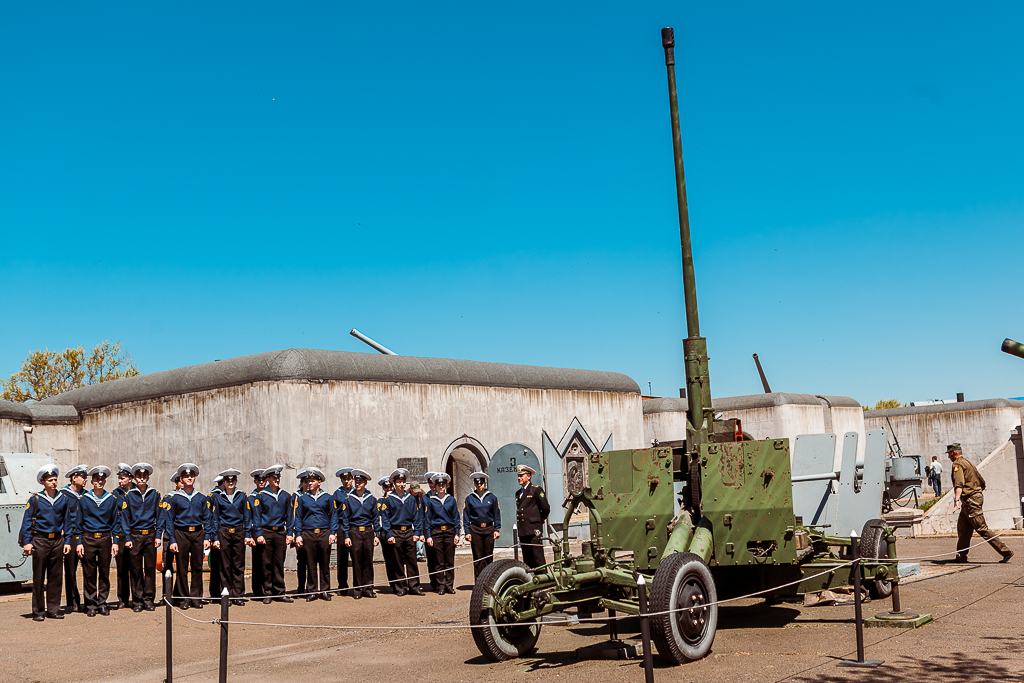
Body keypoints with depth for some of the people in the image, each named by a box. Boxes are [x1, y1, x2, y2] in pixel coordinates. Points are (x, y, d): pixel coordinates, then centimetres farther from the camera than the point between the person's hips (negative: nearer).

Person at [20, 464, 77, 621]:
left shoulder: (64, 499, 7)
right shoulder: (35, 499, 0)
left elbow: (68, 521, 11)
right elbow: (26, 522, 0)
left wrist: (67, 541, 5)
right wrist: (27, 542, -8)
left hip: (57, 540, 3)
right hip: (40, 540, -3)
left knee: (56, 576, 5)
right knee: (38, 578, 0)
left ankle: (53, 609, 12)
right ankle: (38, 611, 7)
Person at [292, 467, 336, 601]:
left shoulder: (328, 497, 8)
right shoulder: (302, 498, 9)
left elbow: (333, 515, 8)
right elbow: (298, 517, 9)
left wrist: (333, 533, -2)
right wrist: (298, 535, -1)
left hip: (324, 534, 0)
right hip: (308, 534, 0)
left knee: (325, 565, 3)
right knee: (311, 565, 3)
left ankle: (325, 591, 10)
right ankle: (313, 591, 10)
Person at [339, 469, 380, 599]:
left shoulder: (371, 499, 6)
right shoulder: (349, 499, 1)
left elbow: (375, 518, 9)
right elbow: (345, 518, 3)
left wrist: (376, 535, 4)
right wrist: (346, 536, -3)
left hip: (368, 531, 1)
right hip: (354, 532, -1)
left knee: (368, 561, 3)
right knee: (357, 562, 0)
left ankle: (368, 589, 11)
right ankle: (357, 589, 8)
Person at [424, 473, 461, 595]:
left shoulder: (451, 500, 7)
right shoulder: (430, 500, 3)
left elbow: (456, 518, 9)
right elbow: (427, 519, 4)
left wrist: (457, 534, 2)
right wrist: (428, 536, -3)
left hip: (450, 531, 1)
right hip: (436, 532, -1)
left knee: (450, 561, 3)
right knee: (439, 562, 0)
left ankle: (450, 585, 10)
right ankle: (441, 586, 7)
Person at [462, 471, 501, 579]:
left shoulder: (492, 497, 6)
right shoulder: (470, 498, 4)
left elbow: (496, 514, 9)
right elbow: (466, 516, 6)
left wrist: (497, 529, 2)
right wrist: (467, 532, -1)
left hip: (489, 529, 1)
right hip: (475, 530, -1)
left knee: (489, 556, 3)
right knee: (478, 557, -1)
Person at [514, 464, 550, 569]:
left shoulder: (536, 490, -3)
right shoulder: (518, 493, 18)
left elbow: (546, 508, -2)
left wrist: (540, 520, 9)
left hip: (534, 529, -7)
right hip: (522, 530, 7)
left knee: (538, 557, -8)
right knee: (527, 559, 8)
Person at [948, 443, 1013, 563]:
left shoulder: (957, 464, -11)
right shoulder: (968, 463, 19)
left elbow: (959, 484, -28)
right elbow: (982, 482, 24)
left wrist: (956, 500, -39)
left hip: (970, 500, -10)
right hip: (977, 496, 10)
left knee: (982, 529, -9)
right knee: (963, 528, 12)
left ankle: (1005, 551, -9)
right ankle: (961, 556, 14)